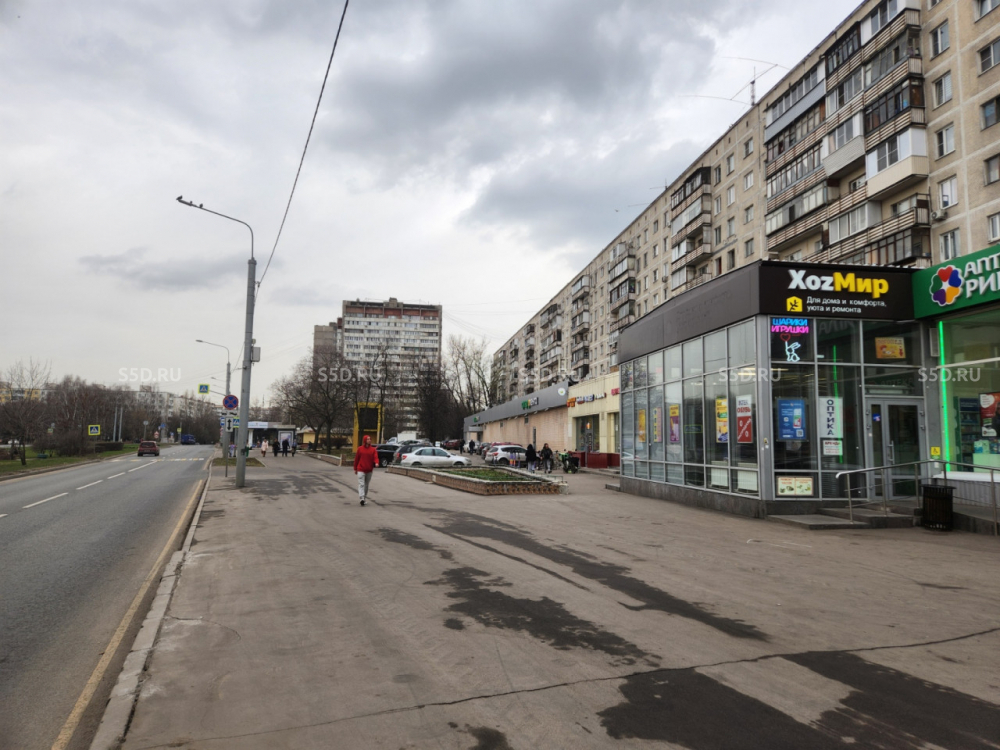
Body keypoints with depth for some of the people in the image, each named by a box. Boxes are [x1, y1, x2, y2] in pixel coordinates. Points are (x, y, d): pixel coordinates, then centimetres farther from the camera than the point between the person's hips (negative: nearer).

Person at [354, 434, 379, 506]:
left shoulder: (373, 449, 4)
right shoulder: (360, 449, 1)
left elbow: (375, 457, -6)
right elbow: (356, 459, 5)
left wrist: (376, 463, -28)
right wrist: (355, 469, 6)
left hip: (369, 470, 2)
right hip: (361, 470, -2)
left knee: (366, 485, 12)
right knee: (361, 484, -13)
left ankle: (365, 498, 22)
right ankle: (362, 498, -23)